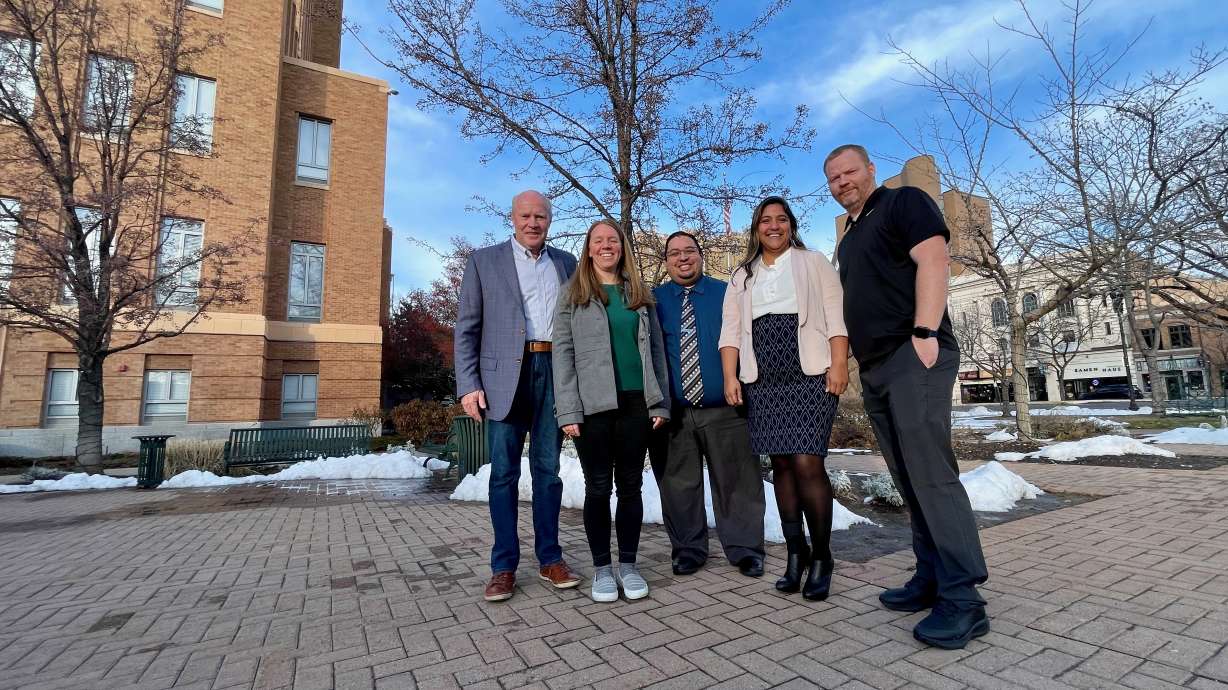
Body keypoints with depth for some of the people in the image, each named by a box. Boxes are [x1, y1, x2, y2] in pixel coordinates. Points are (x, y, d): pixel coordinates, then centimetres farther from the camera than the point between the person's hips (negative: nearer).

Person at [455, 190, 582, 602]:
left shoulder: (566, 263, 14)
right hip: (505, 374, -2)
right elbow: (466, 328, 2)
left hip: (554, 372, 2)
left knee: (548, 469, 8)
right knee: (504, 472, 4)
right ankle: (504, 566, 15)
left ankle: (550, 559, 20)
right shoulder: (484, 261, 7)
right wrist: (468, 385, -7)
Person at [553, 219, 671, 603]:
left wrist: (660, 401, 4)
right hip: (593, 405, -2)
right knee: (598, 487, 5)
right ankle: (602, 568, 19)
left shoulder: (640, 293, 14)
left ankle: (628, 565, 22)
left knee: (630, 485, 9)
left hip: (636, 403, 3)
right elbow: (563, 352, -1)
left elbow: (655, 350, 12)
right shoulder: (573, 294, 6)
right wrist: (568, 410, -10)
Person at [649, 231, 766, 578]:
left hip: (725, 410, 0)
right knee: (679, 484, 10)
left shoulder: (726, 293, 6)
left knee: (736, 482, 7)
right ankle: (688, 550, 26)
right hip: (672, 414, 1)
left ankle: (744, 549, 24)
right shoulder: (654, 301, 8)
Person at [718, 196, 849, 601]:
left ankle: (821, 557, 4)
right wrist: (730, 376, 0)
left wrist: (839, 364, -10)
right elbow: (730, 329, 12)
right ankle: (796, 553, 14)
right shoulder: (741, 277, 19)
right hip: (763, 382, 3)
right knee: (781, 464, 4)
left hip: (811, 375, -3)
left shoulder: (813, 263, 12)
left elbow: (836, 315, 2)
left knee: (807, 463, -12)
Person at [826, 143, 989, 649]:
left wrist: (925, 333, -21)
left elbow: (932, 262, -11)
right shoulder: (850, 237, 26)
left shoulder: (904, 202, 4)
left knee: (931, 472, -11)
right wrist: (845, 360, 17)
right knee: (909, 479, 8)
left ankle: (962, 598, -5)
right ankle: (931, 579, 15)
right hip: (875, 367, 8)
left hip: (913, 355, -8)